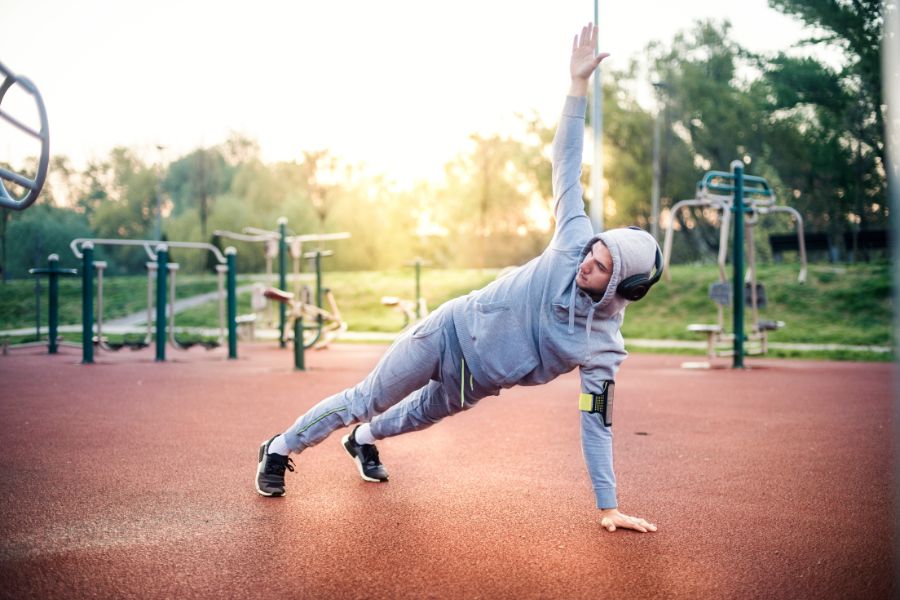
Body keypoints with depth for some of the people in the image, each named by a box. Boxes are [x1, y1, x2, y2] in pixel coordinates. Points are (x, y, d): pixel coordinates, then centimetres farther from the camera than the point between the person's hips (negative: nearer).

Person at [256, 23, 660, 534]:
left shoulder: (603, 346, -22)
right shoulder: (575, 240, -21)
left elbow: (596, 422, -18)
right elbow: (567, 165, -17)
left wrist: (609, 507, -23)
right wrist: (579, 85, -21)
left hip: (476, 381, 2)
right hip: (454, 330, -1)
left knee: (423, 413, 24)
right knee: (366, 400, 6)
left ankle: (364, 441, 58)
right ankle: (280, 449, 25)